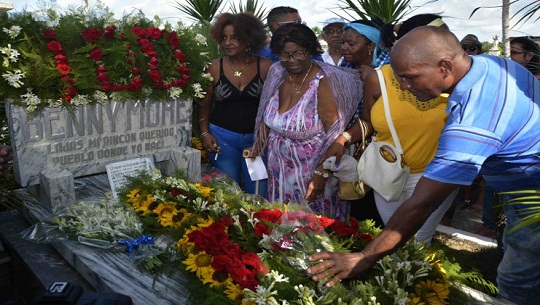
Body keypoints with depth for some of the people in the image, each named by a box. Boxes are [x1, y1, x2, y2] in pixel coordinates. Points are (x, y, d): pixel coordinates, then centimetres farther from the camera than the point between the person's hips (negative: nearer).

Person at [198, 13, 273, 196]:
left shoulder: (265, 67, -5)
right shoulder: (215, 67, -1)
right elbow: (204, 105, 8)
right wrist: (205, 133, -3)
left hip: (257, 138, 0)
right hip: (222, 137, 1)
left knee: (259, 194, 6)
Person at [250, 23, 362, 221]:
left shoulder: (324, 81, -20)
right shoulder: (278, 74, -2)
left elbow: (335, 135, -21)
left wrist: (322, 173, -23)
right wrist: (260, 142, 1)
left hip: (312, 171, -6)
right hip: (279, 169, 6)